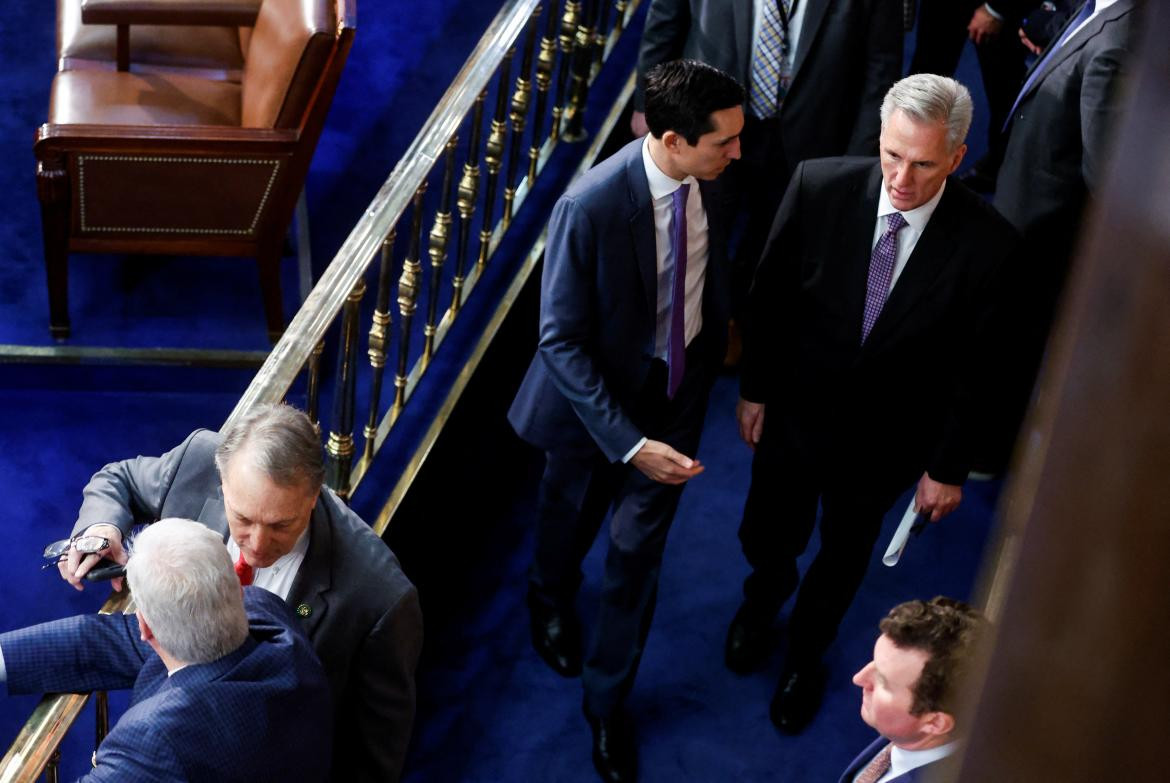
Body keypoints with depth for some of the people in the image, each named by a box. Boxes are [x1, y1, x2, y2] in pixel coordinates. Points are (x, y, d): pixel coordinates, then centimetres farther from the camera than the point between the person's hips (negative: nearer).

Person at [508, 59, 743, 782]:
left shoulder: (709, 178, -16)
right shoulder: (591, 207, -33)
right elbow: (562, 342, -26)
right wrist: (629, 443, -30)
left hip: (677, 392, 4)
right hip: (599, 398, -3)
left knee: (638, 549, 13)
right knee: (574, 514, 25)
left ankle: (607, 702, 35)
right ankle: (552, 598, 62)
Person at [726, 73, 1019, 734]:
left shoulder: (988, 243, -25)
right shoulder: (820, 186, -23)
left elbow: (975, 367, -13)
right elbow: (771, 293, -7)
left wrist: (948, 467, -5)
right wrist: (754, 388, 0)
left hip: (882, 441, -1)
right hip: (793, 411, 1)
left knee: (843, 558, 23)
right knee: (767, 537, 23)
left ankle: (807, 650, 56)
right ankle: (767, 594, 62)